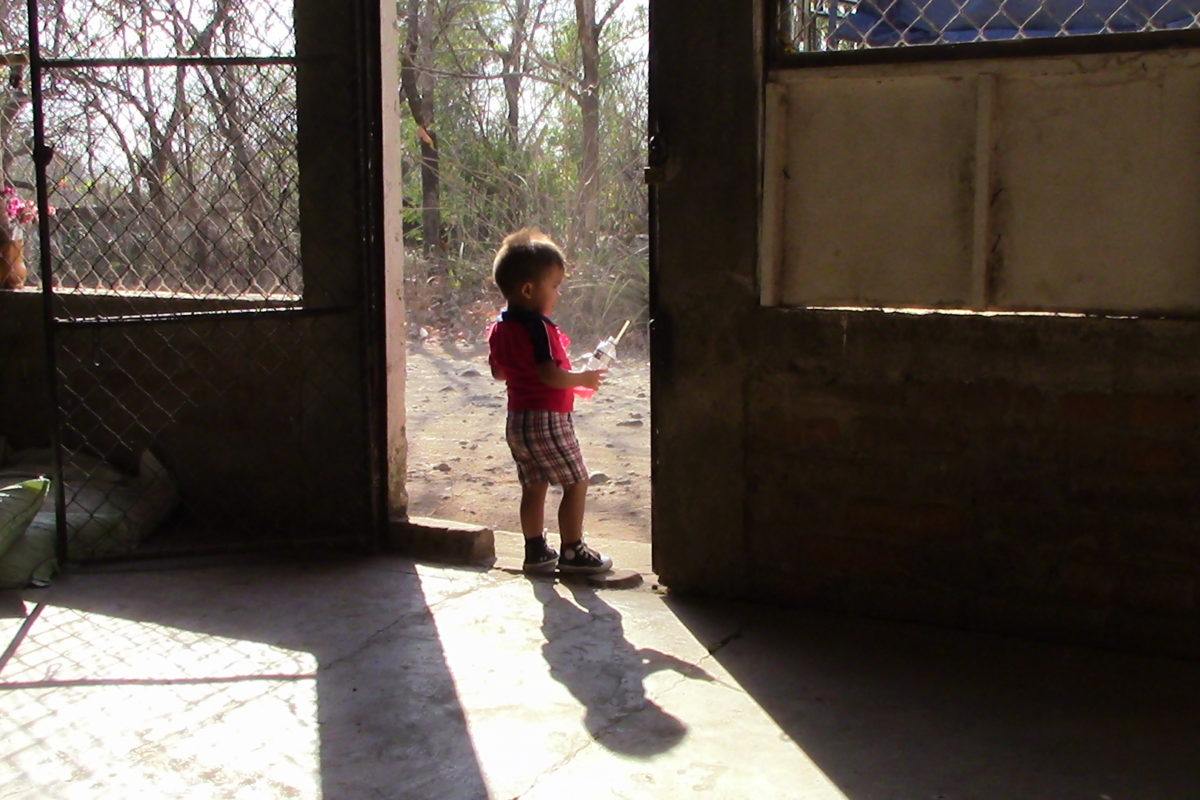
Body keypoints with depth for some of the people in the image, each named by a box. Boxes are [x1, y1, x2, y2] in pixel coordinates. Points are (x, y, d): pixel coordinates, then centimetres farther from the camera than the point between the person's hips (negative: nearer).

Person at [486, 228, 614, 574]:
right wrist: (584, 378, -13)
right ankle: (572, 552, 6)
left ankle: (536, 550, 21)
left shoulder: (499, 328, 8)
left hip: (517, 419, 9)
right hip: (547, 419, -9)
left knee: (533, 486, 16)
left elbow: (498, 372, 18)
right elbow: (551, 375, -26)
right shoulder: (538, 326, -20)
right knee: (577, 483, 2)